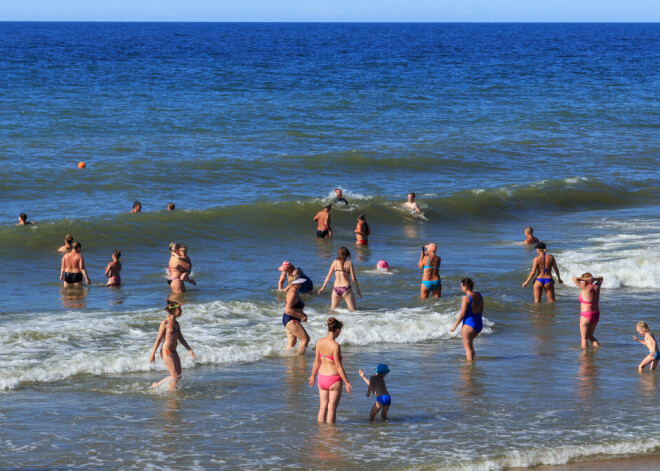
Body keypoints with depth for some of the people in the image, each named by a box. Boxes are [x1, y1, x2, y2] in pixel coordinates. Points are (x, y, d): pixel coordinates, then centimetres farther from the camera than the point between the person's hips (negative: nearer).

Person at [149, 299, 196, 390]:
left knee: (178, 376, 12)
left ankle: (156, 385, 25)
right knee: (175, 376, -6)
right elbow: (159, 339, -10)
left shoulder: (176, 324, 11)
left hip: (173, 352, 9)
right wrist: (152, 354, -7)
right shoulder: (165, 323, -12)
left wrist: (190, 350, 10)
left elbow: (181, 339, 16)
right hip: (166, 352, -8)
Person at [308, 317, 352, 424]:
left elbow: (317, 361, 7)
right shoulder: (335, 345, -19)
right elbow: (338, 366, -17)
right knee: (332, 408, 4)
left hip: (322, 377, 6)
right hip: (334, 378, -6)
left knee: (323, 406, 15)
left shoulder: (320, 342, -1)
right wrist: (346, 382, -11)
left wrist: (313, 376, 21)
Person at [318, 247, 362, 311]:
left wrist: (323, 288, 18)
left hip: (336, 289, 4)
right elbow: (353, 278, -5)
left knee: (332, 310, 17)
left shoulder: (335, 262, 4)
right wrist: (358, 291, 5)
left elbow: (328, 276, 9)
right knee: (353, 310, 0)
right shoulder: (349, 263, -5)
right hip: (346, 289, -4)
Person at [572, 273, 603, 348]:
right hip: (596, 314, 7)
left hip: (586, 315, -7)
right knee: (590, 335, 22)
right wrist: (594, 279, 8)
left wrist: (586, 280, -10)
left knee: (584, 338, 3)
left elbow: (574, 278, -12)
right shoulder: (596, 287, 6)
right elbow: (601, 278, 26)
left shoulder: (585, 288, -13)